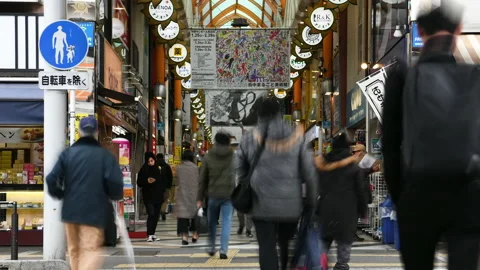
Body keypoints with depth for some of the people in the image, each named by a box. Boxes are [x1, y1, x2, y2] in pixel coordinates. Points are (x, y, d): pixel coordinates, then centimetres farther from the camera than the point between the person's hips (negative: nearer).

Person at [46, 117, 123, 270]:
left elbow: (51, 179, -5)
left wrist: (61, 195, 14)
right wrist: (115, 196, 6)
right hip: (94, 212, -3)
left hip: (70, 210, 4)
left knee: (74, 249, 18)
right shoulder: (105, 155, -4)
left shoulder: (68, 153, 3)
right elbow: (115, 182, -15)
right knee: (90, 250, -5)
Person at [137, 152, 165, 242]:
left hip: (158, 196, 4)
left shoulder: (159, 169, 7)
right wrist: (147, 181, -19)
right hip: (148, 197, -4)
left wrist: (163, 190, 6)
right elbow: (139, 183, -3)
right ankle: (149, 235, -14)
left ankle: (153, 234, 16)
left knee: (156, 215, 7)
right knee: (151, 214, -14)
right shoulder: (144, 170, -2)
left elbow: (164, 182, 17)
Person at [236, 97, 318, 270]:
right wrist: (312, 200, 8)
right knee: (287, 245, 18)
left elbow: (241, 172, 7)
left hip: (262, 204, -1)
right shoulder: (296, 137, -2)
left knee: (267, 247, 2)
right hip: (291, 204, 1)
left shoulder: (249, 139, -2)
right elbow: (309, 172, -1)